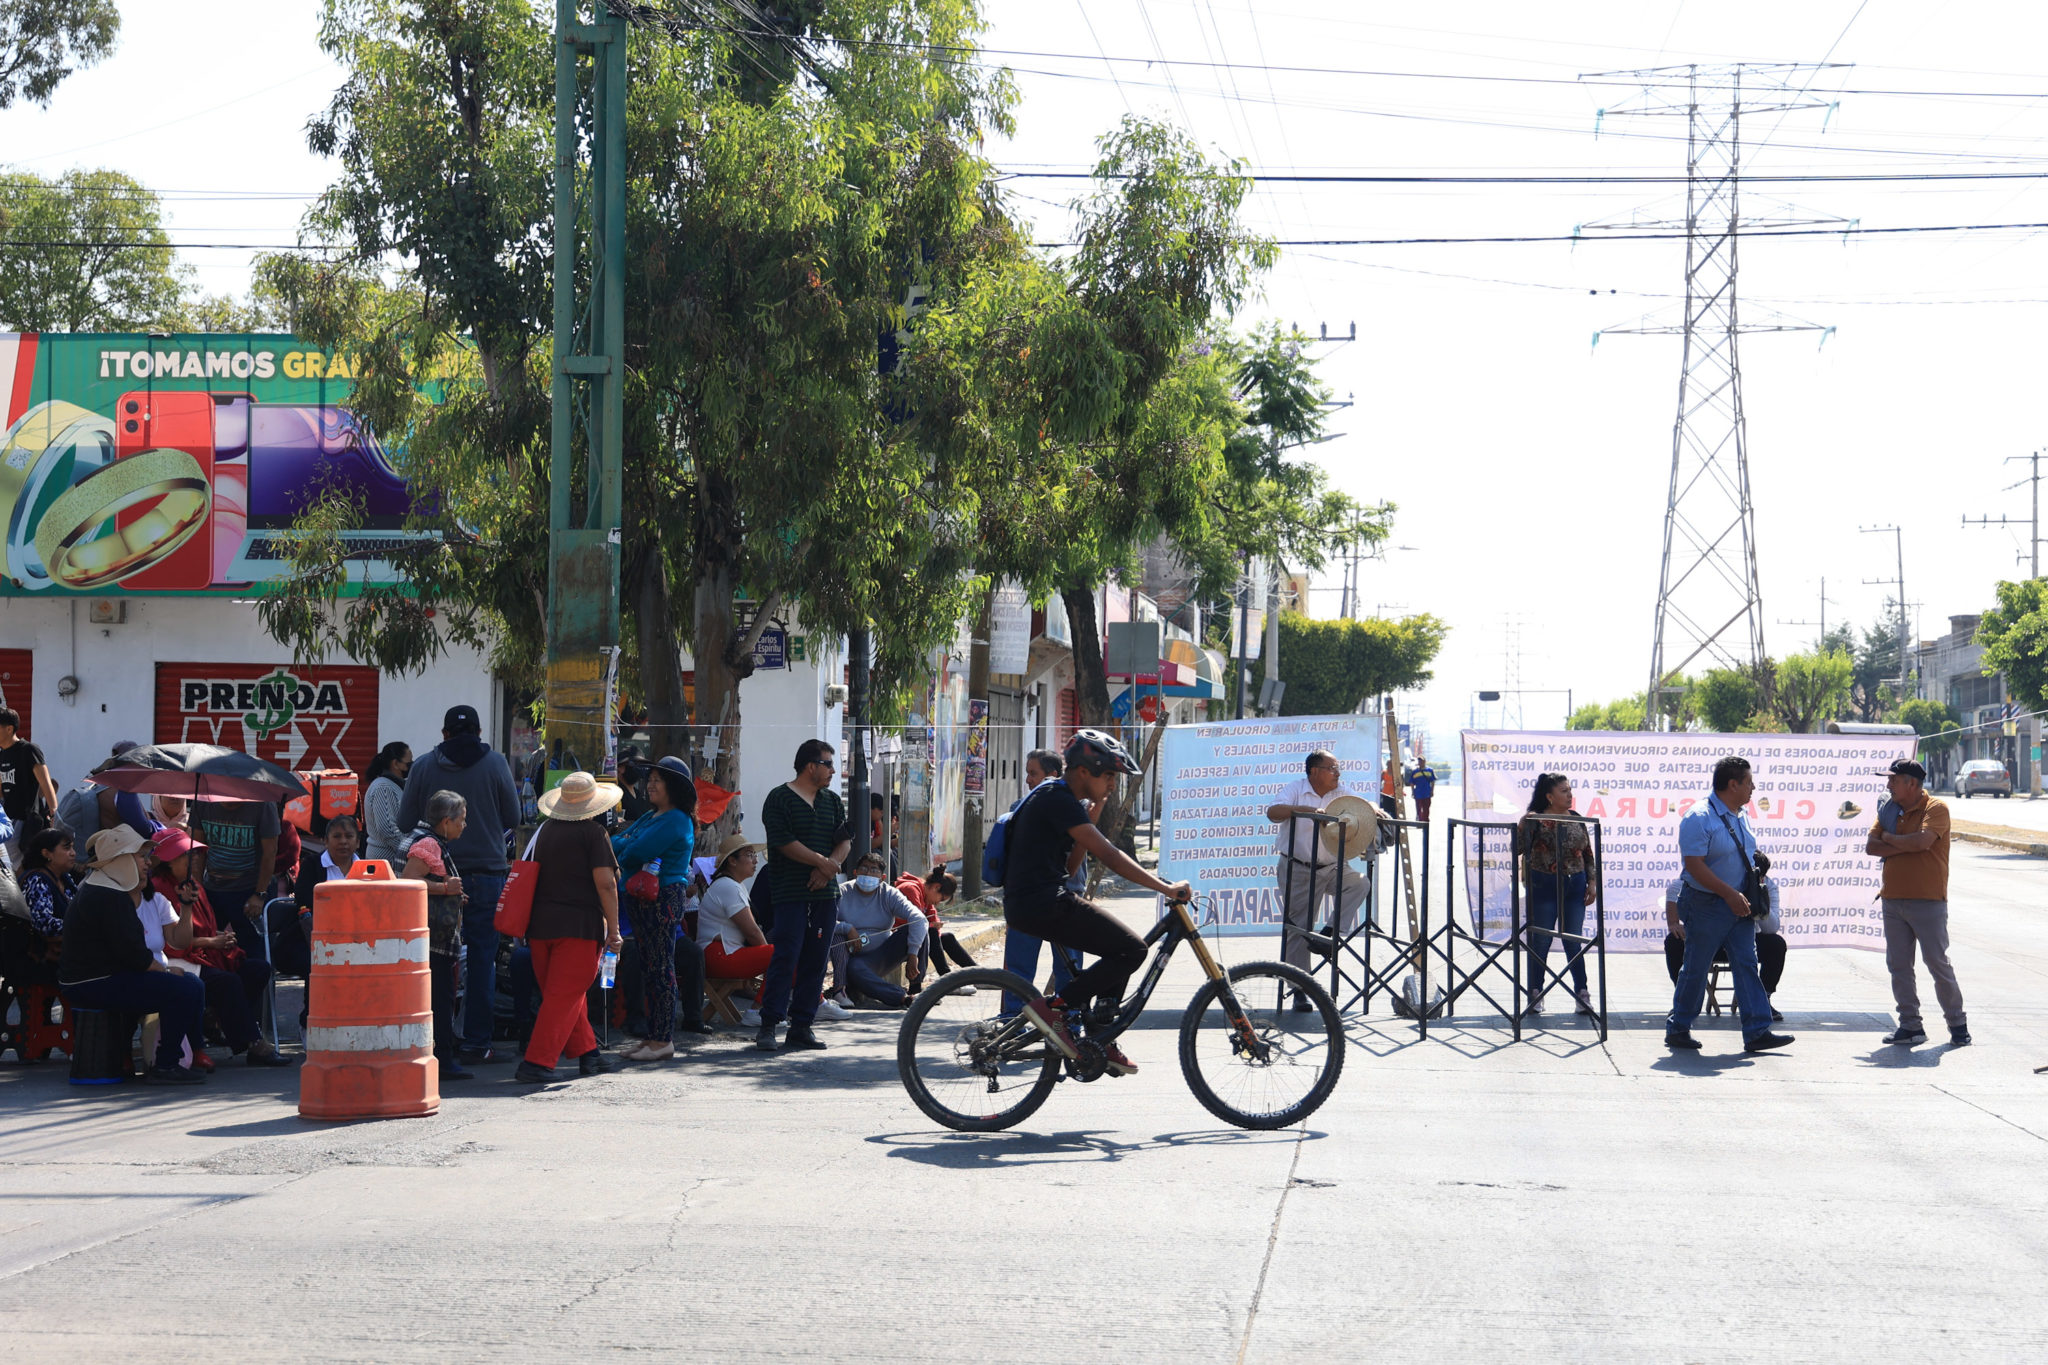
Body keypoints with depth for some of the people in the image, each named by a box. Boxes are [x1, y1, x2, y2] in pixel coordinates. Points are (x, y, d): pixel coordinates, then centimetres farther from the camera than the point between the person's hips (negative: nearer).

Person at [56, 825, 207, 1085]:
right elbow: (132, 953, -21)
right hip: (94, 984, -11)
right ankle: (165, 1067, -14)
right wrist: (166, 971, -9)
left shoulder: (97, 886, 16)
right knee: (186, 990, -21)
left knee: (191, 983, 10)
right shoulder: (108, 897, -19)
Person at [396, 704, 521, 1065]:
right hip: (486, 871, -1)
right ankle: (476, 1043, 2)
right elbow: (513, 817, 3)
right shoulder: (495, 763, -2)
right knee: (482, 957, 3)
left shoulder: (423, 766, 0)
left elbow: (404, 822, 2)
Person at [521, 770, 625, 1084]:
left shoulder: (547, 829, 13)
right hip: (578, 925, -7)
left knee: (561, 993, 16)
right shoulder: (592, 832, -7)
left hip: (540, 924, 7)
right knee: (565, 996, -5)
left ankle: (588, 1054, 26)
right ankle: (536, 1063, -12)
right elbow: (605, 883, -12)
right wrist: (614, 929, -7)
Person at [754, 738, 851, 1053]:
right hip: (791, 894, -6)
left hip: (825, 892, 6)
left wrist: (829, 867, -8)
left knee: (815, 962, 4)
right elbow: (784, 842, -12)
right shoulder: (780, 799, -3)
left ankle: (801, 1027, 8)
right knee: (786, 958, -11)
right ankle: (768, 1026, -8)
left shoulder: (832, 801, 16)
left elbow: (845, 841, 11)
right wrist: (822, 861, -12)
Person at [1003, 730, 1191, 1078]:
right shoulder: (1058, 799, -14)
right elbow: (1108, 856, -20)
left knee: (1120, 948, 17)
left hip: (1026, 903, 11)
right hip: (1043, 903, -11)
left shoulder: (1055, 797, 19)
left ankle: (1100, 1042, 16)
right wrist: (1166, 889, -20)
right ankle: (1053, 1007, -10)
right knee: (1131, 950, -10)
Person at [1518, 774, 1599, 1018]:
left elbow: (1588, 853, 13)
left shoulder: (1576, 820, 7)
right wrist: (1524, 827, -30)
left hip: (1574, 886, 4)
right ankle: (1535, 992, 12)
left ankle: (1581, 992, 15)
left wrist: (1592, 882, 8)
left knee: (1574, 942, 9)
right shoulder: (1535, 820, -7)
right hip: (1544, 886, -4)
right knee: (1540, 941, 2)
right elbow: (1520, 848, -14)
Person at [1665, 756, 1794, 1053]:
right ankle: (1677, 1029, 15)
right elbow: (1694, 864, -22)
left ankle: (1757, 1032, -1)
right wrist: (1730, 894, -25)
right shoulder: (1699, 818, -16)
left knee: (1747, 965, 1)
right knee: (1696, 969, 2)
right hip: (1707, 905, -7)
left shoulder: (1739, 817, 11)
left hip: (1739, 905, 7)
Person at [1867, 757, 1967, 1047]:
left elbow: (1922, 840, -23)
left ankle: (1957, 1024, 10)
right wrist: (1905, 846, -12)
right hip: (1893, 900, 6)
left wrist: (1890, 838, -7)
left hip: (1928, 901, -6)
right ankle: (1910, 1026, 12)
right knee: (1898, 965, 5)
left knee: (1938, 963, -2)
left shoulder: (1936, 808, -7)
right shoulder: (1889, 809, 11)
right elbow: (1871, 846, 1)